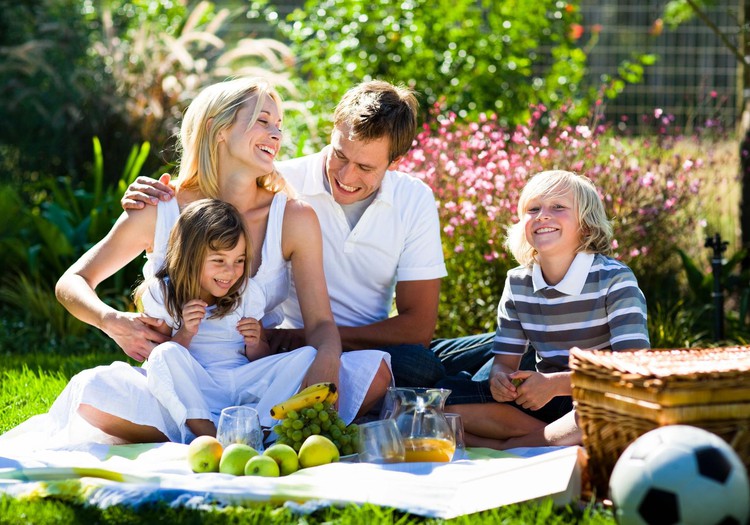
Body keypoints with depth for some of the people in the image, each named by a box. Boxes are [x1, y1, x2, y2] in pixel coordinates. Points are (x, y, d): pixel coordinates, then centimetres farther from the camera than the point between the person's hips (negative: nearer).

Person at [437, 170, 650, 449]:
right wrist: (500, 379, -20)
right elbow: (504, 361, 6)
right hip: (543, 401, 5)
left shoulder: (615, 279, -10)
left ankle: (507, 447, -26)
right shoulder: (518, 283, 5)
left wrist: (556, 383, -28)